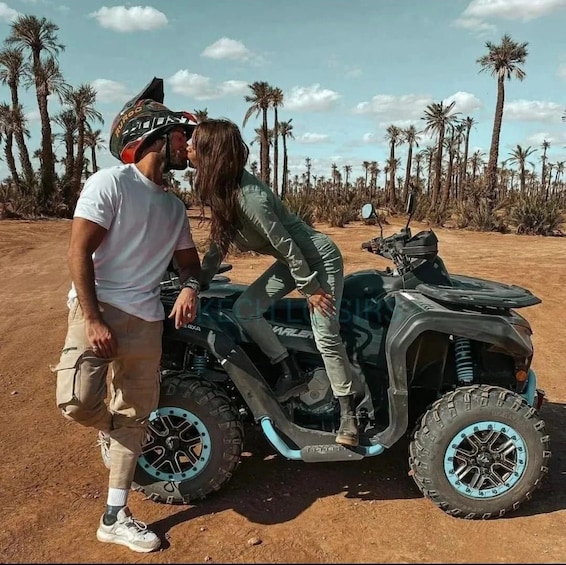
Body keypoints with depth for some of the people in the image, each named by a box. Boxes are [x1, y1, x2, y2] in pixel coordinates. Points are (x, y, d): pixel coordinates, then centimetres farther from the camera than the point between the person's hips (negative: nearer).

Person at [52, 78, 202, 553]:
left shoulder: (175, 206, 14)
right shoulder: (111, 182, -8)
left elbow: (188, 258, 23)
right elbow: (79, 251, -13)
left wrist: (190, 287, -2)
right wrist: (93, 320, -20)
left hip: (146, 320, 6)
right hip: (96, 307, -6)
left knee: (137, 416, 7)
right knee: (78, 401, -23)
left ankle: (115, 518, 22)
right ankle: (108, 428, 17)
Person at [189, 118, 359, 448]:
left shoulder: (248, 196, -31)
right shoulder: (221, 189, -4)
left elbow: (286, 245, -26)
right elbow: (220, 242, 7)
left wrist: (310, 288, -17)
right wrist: (199, 283, 6)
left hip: (319, 258, -8)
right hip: (291, 260, 9)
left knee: (326, 337, -9)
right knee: (245, 310, -5)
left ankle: (348, 414, 8)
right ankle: (290, 375, 8)